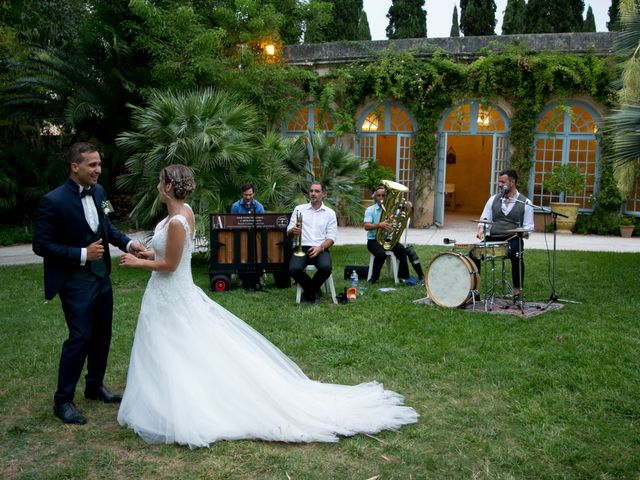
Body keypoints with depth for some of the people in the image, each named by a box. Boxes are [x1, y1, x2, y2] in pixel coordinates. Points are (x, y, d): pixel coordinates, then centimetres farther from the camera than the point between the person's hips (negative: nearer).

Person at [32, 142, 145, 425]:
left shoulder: (98, 191, 1)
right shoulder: (53, 201, -19)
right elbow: (41, 245, -15)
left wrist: (127, 242, -1)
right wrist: (82, 255, -21)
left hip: (101, 276, 7)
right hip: (76, 282, -7)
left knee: (102, 334, 16)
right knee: (80, 337, -4)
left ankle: (95, 386, 35)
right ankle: (63, 400, 13)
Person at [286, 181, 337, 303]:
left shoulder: (330, 213, 11)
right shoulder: (299, 209, 12)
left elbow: (331, 238, 4)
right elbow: (289, 233, 9)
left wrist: (320, 248, -15)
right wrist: (293, 231, -16)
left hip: (321, 249, 0)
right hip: (302, 248, 0)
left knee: (326, 268, -32)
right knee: (294, 269, -31)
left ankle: (310, 290, 0)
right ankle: (313, 289, 0)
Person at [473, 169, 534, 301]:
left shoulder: (525, 203, 3)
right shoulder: (493, 199, 13)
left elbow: (528, 227, 3)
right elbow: (484, 219, 14)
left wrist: (523, 232, -20)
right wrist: (481, 229, -8)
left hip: (513, 239, -3)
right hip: (492, 238, 3)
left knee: (517, 257, -34)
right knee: (473, 254, -20)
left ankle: (517, 292, -17)